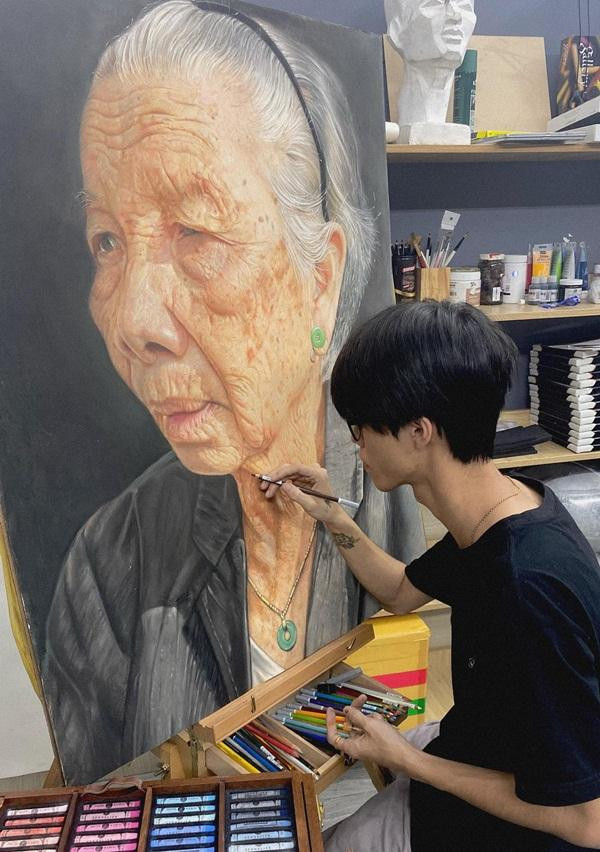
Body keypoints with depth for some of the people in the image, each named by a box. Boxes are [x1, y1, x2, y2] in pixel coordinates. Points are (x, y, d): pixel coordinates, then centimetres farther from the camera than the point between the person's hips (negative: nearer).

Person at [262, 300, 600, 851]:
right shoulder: (506, 504, -10)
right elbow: (403, 592, 8)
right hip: (480, 752, 8)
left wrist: (403, 759, -22)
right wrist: (334, 519, -6)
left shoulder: (530, 588, -39)